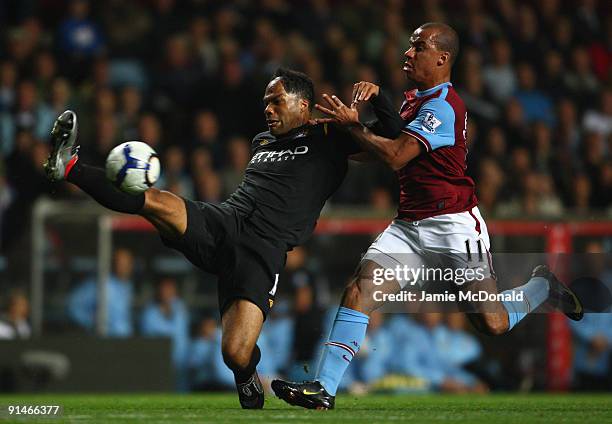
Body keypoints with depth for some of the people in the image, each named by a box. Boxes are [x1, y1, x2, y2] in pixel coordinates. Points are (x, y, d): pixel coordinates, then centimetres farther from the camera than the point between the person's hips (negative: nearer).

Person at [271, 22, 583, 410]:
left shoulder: (442, 105, -15)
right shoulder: (415, 98, 16)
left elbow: (396, 156, -21)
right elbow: (397, 134, 31)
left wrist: (352, 124, -12)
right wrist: (376, 97, 13)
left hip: (452, 225, -8)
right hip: (409, 226, 8)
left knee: (493, 324, -6)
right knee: (359, 291, -14)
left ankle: (543, 286, 26)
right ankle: (324, 388, -20)